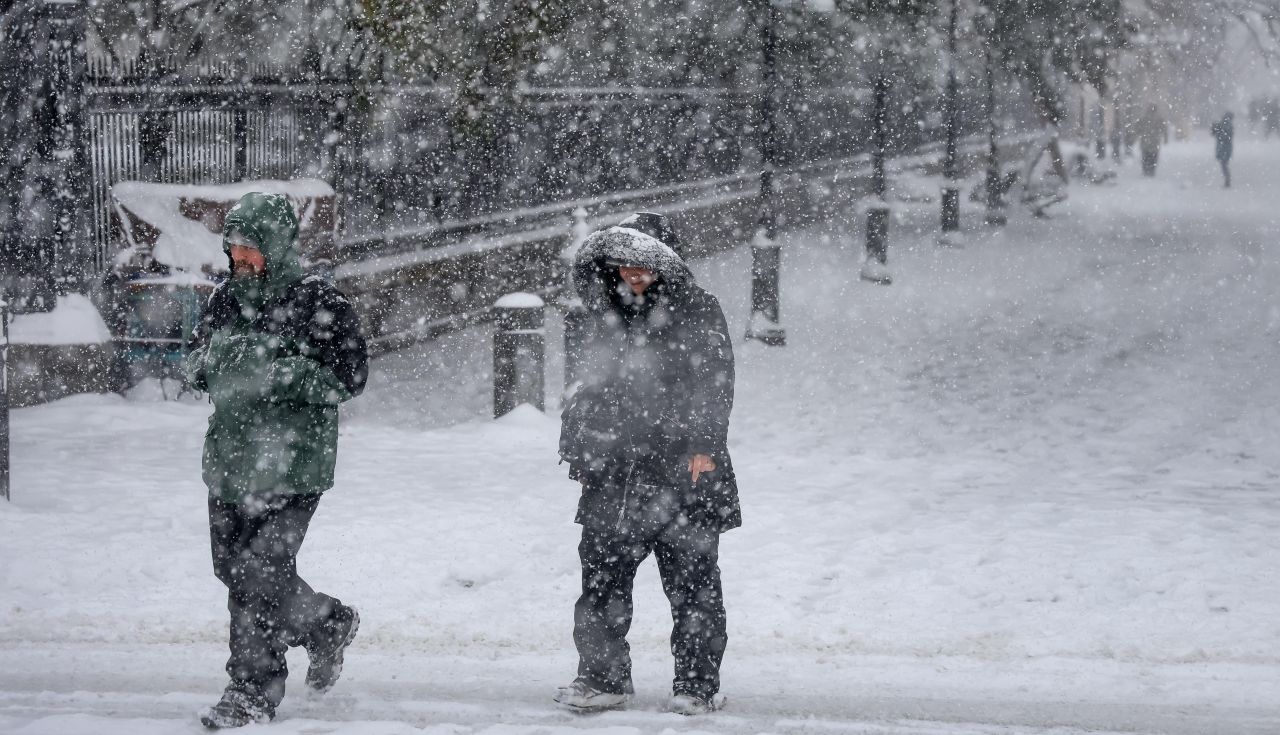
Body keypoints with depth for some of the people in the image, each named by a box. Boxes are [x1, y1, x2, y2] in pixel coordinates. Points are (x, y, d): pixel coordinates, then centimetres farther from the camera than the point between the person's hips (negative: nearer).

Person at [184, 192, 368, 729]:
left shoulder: (320, 304, -10)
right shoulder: (226, 300, 10)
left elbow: (350, 377, -14)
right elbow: (197, 365, 19)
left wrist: (283, 372, -23)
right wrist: (205, 362, -5)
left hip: (291, 466, -7)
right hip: (229, 460, 7)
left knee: (261, 574, -9)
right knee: (235, 570, 13)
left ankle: (253, 691, 3)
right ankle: (328, 624, 35)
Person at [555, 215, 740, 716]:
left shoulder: (698, 313, 0)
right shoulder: (607, 317, 15)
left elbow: (714, 386, -8)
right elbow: (590, 392, 22)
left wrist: (704, 447, -18)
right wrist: (581, 458, 19)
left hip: (683, 474, -5)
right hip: (615, 477, 5)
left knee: (692, 586, 0)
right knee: (602, 580, 2)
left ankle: (697, 685, 7)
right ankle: (603, 678, 12)